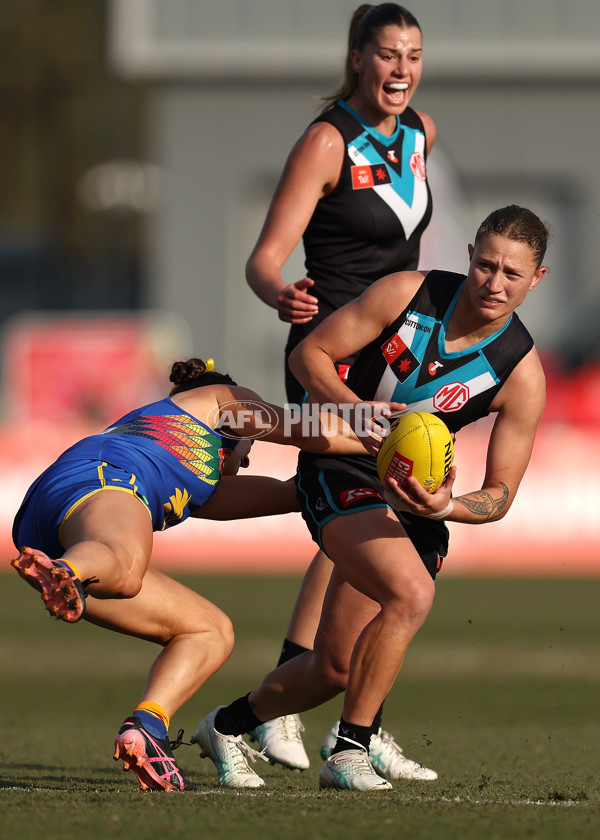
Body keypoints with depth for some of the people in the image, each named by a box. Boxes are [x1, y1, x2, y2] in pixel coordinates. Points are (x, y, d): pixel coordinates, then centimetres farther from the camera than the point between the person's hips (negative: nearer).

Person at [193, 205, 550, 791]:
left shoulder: (522, 374, -12)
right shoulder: (407, 293, -14)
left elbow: (500, 494, -8)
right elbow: (308, 354, -7)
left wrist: (446, 506, -30)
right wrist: (357, 411, -25)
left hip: (413, 498, 4)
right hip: (340, 472, -4)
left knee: (335, 667, 5)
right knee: (410, 594, -30)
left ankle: (226, 726, 33)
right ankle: (348, 752, -19)